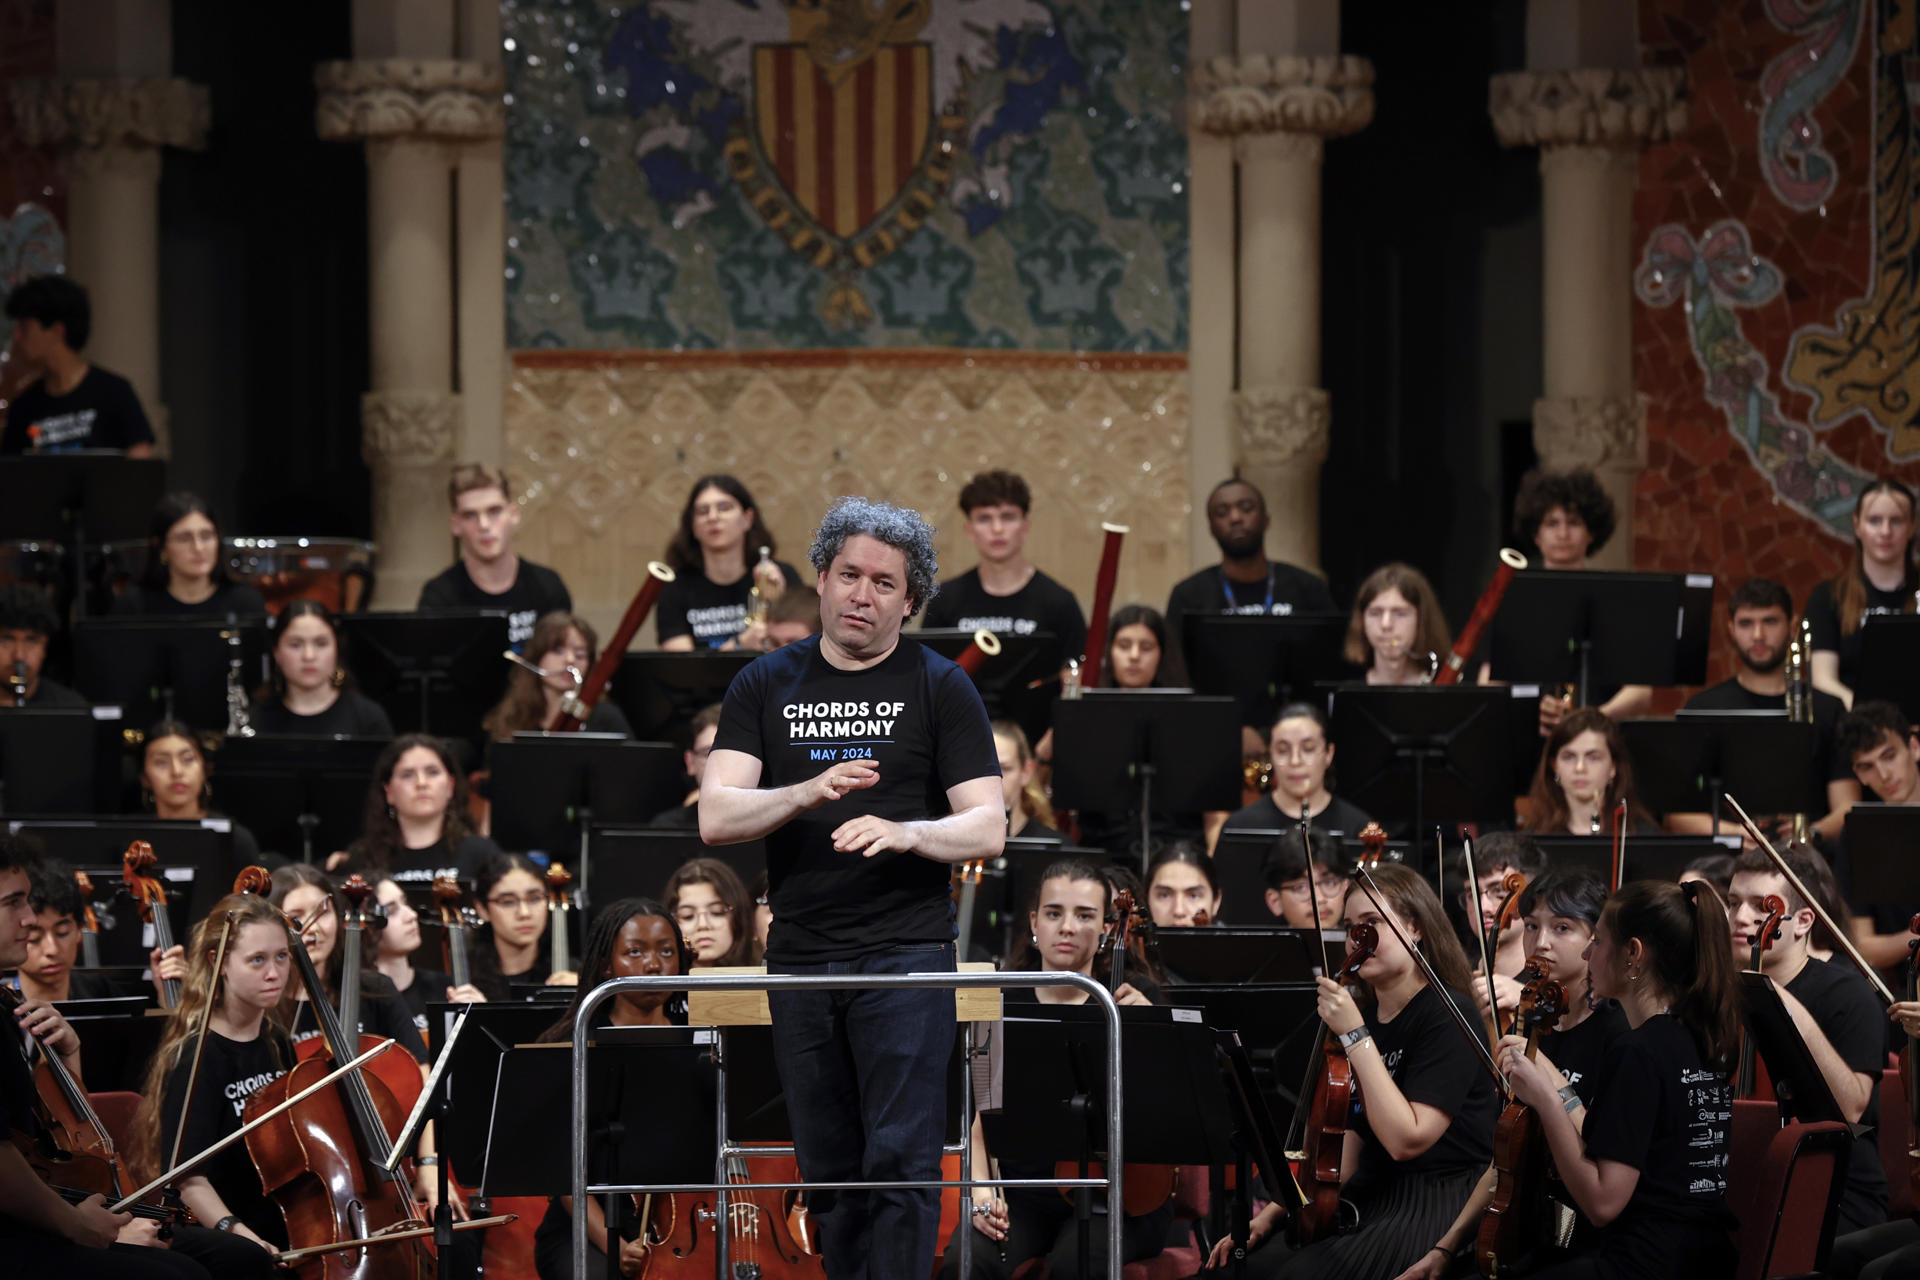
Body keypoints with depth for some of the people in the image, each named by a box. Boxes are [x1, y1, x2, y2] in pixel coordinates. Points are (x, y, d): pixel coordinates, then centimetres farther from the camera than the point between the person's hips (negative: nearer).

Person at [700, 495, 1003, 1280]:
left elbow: (987, 829, -3)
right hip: (800, 959, 3)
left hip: (904, 956, -3)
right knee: (830, 1174, 8)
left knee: (900, 1162, -10)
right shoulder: (767, 686, 9)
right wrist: (807, 793, -20)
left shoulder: (939, 688, 3)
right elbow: (716, 817, -2)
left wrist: (904, 832, -23)